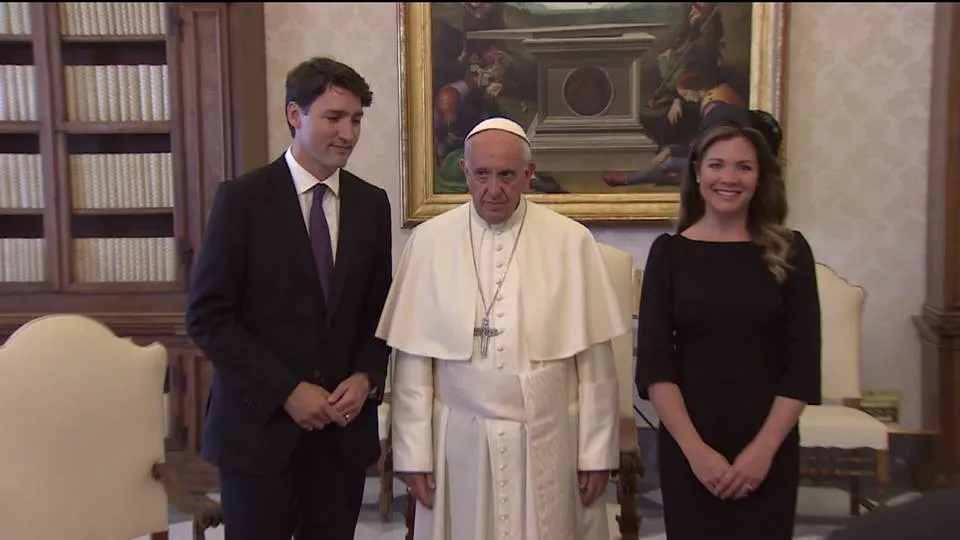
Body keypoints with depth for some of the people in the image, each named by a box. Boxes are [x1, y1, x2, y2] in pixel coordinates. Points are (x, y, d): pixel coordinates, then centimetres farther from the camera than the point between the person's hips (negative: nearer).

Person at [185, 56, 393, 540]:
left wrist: (366, 378, -6)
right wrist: (287, 390, -13)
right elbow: (206, 316, -9)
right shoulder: (243, 198, -6)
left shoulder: (371, 204, 5)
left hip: (344, 425, 3)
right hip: (260, 423, -3)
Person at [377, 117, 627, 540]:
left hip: (549, 442, 0)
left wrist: (597, 450, -1)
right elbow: (413, 359, -1)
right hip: (460, 442, 1)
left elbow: (594, 360, -2)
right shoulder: (428, 241, -3)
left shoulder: (571, 241, -4)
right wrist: (413, 451, -2)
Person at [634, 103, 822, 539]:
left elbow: (802, 363, -3)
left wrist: (763, 449, -10)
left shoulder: (789, 252, 0)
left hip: (769, 450, 1)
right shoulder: (669, 252, -2)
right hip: (686, 449, 0)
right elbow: (654, 364, -5)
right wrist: (695, 449, -12)